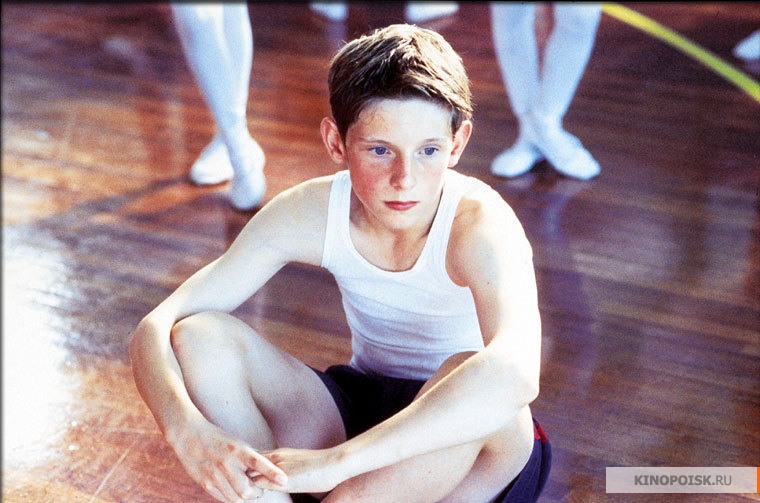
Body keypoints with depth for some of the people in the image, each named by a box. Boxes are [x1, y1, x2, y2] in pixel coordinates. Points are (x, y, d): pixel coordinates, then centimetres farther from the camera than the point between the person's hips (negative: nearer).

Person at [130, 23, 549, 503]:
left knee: (471, 375, -39)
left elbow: (515, 373, -49)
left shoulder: (477, 224, -28)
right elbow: (156, 327, -18)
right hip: (358, 411, 3)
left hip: (467, 440, -3)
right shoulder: (314, 212, -17)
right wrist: (187, 429, -40)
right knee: (199, 336, -19)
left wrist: (334, 461, -51)